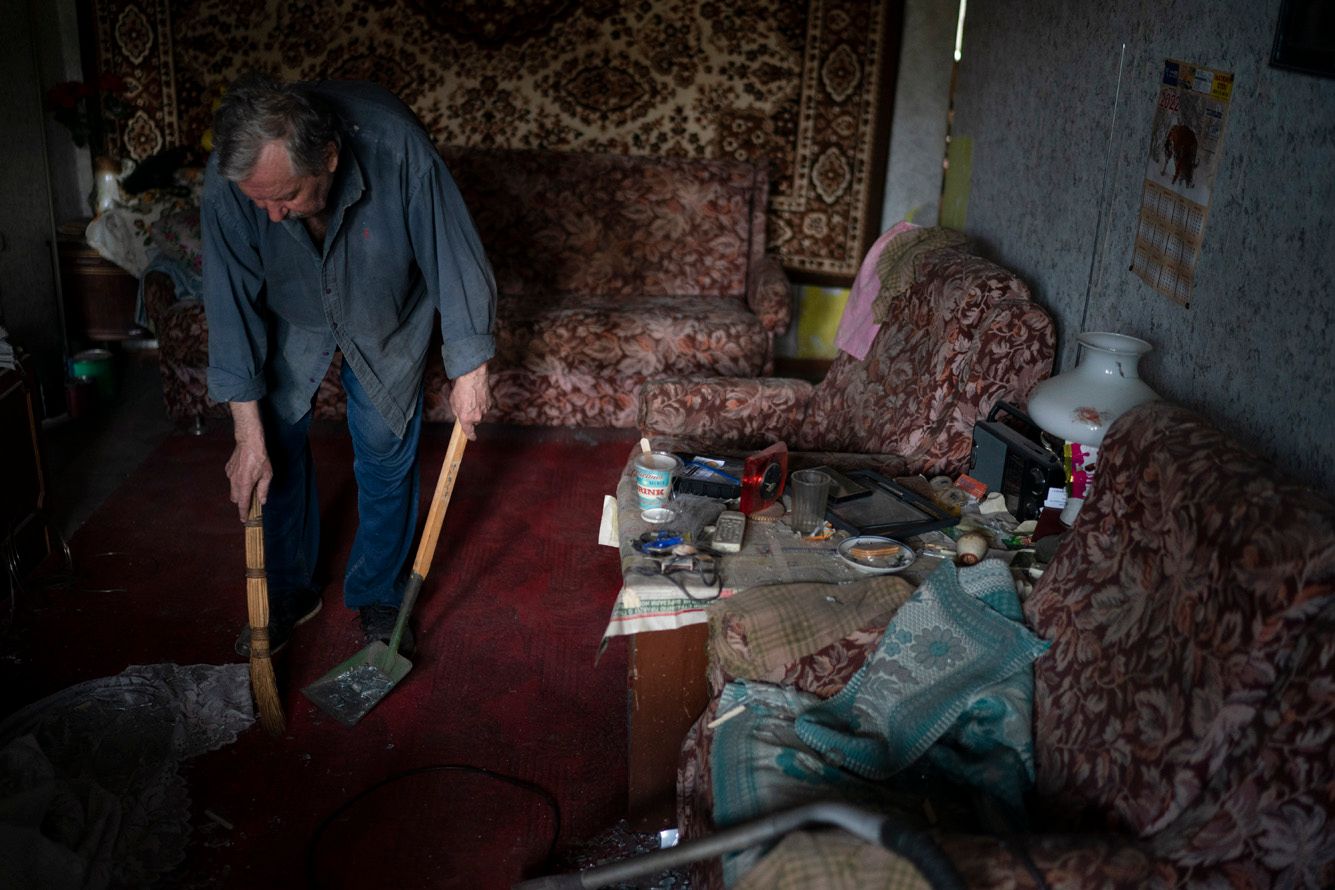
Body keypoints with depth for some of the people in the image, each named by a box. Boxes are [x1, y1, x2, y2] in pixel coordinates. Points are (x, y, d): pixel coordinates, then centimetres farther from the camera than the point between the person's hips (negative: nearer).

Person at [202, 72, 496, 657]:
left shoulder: (396, 147, -40)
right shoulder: (229, 177, -33)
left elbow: (456, 259, -28)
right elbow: (232, 303, -24)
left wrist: (468, 372, -19)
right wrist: (249, 435, -22)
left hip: (386, 322, -1)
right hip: (289, 317, 2)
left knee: (385, 453, 1)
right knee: (277, 448, 3)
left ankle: (377, 596, 23)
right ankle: (289, 593, 25)